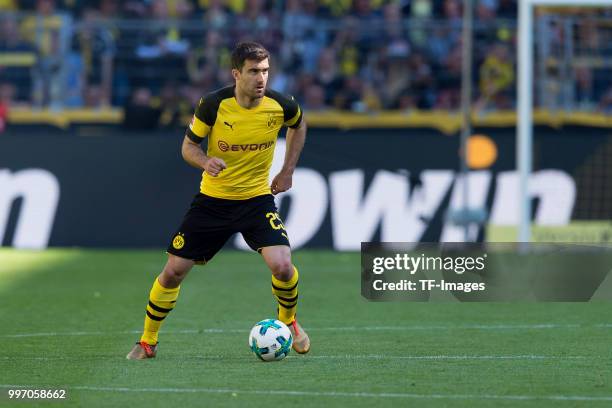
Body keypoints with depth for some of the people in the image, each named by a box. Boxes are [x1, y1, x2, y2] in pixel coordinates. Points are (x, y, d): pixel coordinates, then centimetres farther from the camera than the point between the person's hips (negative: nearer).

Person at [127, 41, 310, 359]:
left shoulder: (280, 106, -12)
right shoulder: (213, 105, -17)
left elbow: (298, 125, 13)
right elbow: (189, 146, -4)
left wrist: (287, 171, 7)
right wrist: (206, 161, -26)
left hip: (257, 199, 0)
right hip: (213, 199, 0)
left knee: (282, 266, -21)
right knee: (173, 271, -1)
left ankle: (288, 321, 12)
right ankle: (147, 341, 20)